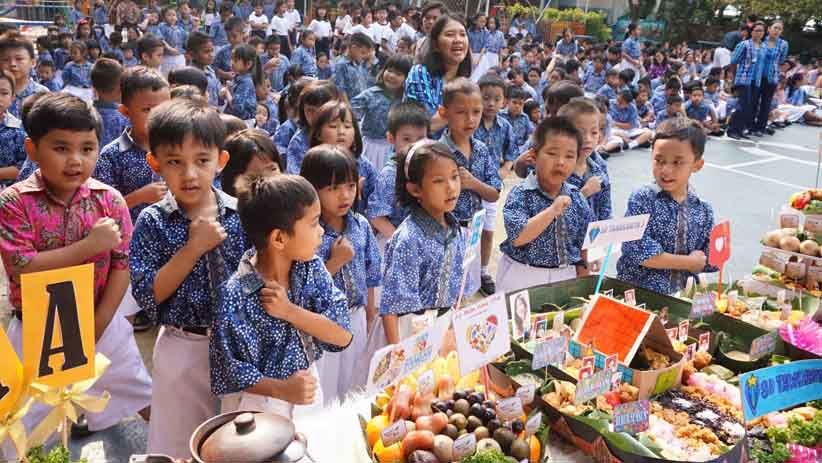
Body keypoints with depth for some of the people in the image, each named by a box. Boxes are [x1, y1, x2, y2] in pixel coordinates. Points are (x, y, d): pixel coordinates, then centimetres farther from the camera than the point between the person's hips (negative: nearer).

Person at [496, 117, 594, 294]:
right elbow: (518, 238, -27)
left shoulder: (577, 199, -2)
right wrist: (553, 210, -31)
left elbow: (585, 244, 7)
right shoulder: (520, 194, -15)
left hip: (566, 278, 4)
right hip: (523, 279, -4)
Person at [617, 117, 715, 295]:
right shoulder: (642, 198, -7)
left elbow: (705, 263, 7)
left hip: (682, 293, 3)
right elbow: (639, 252, -15)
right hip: (637, 289, -3)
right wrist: (689, 261, -7)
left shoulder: (704, 210, 4)